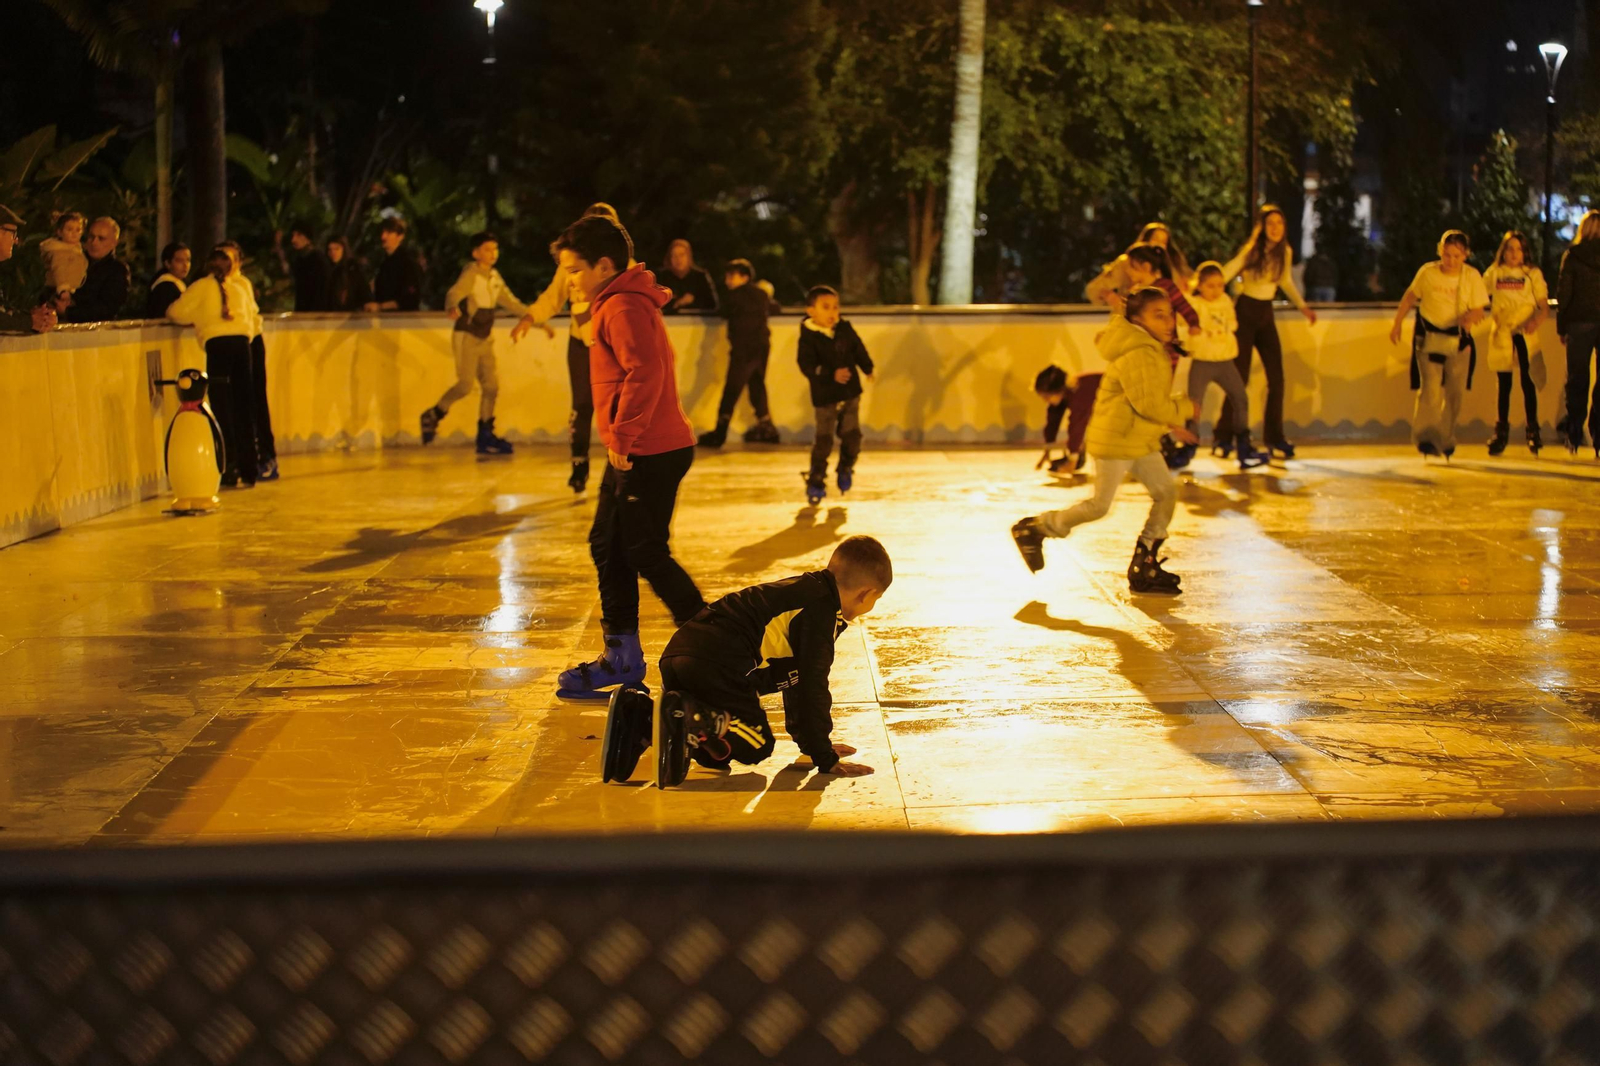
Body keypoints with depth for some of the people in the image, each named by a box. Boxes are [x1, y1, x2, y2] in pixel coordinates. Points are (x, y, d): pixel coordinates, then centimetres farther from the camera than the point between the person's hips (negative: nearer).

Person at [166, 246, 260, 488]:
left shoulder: (202, 287, 9)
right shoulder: (241, 286, 21)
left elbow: (175, 312, 6)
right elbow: (252, 314, 26)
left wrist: (197, 319, 20)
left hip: (217, 343, -3)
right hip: (242, 342, 4)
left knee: (222, 407, -1)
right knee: (243, 407, 9)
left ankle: (229, 470, -7)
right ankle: (248, 470, 11)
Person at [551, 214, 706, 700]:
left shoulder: (623, 307, -16)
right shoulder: (622, 302, 17)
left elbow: (644, 373, -28)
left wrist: (623, 437, -21)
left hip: (651, 453, -11)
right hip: (635, 451, 11)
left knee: (646, 554, -4)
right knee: (607, 546, 14)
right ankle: (622, 656, 21)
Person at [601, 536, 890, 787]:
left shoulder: (804, 590, 29)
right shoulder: (823, 611, -2)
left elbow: (797, 676, 40)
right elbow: (813, 686, -5)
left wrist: (806, 737, 48)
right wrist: (825, 758, 0)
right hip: (718, 665, -10)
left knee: (715, 755, 17)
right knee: (756, 746, -4)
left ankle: (640, 718, -1)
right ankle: (685, 718, -26)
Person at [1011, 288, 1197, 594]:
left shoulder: (1154, 351, 12)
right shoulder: (1138, 355, -22)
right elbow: (1149, 404, -28)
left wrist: (1171, 424, 13)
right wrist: (1185, 408, -14)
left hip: (1142, 443, 10)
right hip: (1114, 442, -10)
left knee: (1167, 491, 6)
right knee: (1099, 506, -4)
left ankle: (1144, 567, 13)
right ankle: (1033, 529, 13)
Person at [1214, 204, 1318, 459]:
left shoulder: (1285, 252, 3)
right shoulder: (1252, 251, -13)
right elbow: (1225, 275, -21)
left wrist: (1303, 307, 15)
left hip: (1266, 314, 5)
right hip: (1245, 312, -5)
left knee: (1276, 378, 0)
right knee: (1239, 378, -4)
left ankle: (1274, 437, 9)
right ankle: (1224, 437, 6)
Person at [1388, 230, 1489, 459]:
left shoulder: (1472, 276, -8)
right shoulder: (1427, 272, -9)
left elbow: (1479, 310, -7)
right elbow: (1410, 297, 6)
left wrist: (1469, 318, -30)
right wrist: (1396, 324, 9)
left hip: (1458, 339, 2)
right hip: (1429, 337, -2)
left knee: (1455, 393, 9)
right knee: (1430, 388, -17)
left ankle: (1445, 439, 27)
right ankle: (1425, 437, -14)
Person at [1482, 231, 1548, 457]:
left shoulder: (1533, 274, 3)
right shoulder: (1493, 274, 8)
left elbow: (1544, 306, 0)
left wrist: (1536, 321, -19)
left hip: (1525, 334, -1)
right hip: (1502, 334, 1)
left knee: (1528, 382, -4)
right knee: (1503, 383, 6)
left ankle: (1533, 432, 3)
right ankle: (1501, 432, 12)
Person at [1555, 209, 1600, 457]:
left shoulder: (1572, 256, -2)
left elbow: (1563, 294, -2)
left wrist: (1562, 327, 5)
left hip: (1580, 323, 0)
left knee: (1577, 379, 9)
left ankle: (1574, 433, 10)